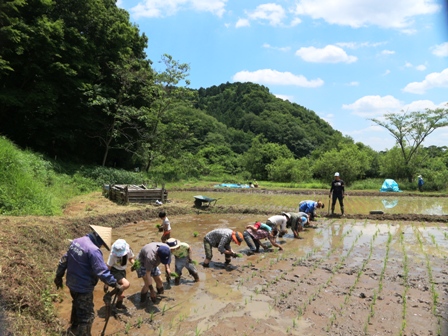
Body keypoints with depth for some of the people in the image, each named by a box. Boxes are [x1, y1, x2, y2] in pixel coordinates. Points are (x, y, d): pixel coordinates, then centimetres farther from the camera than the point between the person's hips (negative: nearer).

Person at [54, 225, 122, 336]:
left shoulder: (76, 241, -3)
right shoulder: (93, 250, -30)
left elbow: (64, 260, 9)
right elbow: (102, 272, -29)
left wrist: (59, 276, 21)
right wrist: (115, 284, -20)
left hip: (71, 283, 9)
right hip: (83, 287, -9)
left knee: (77, 305, 32)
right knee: (87, 315, 7)